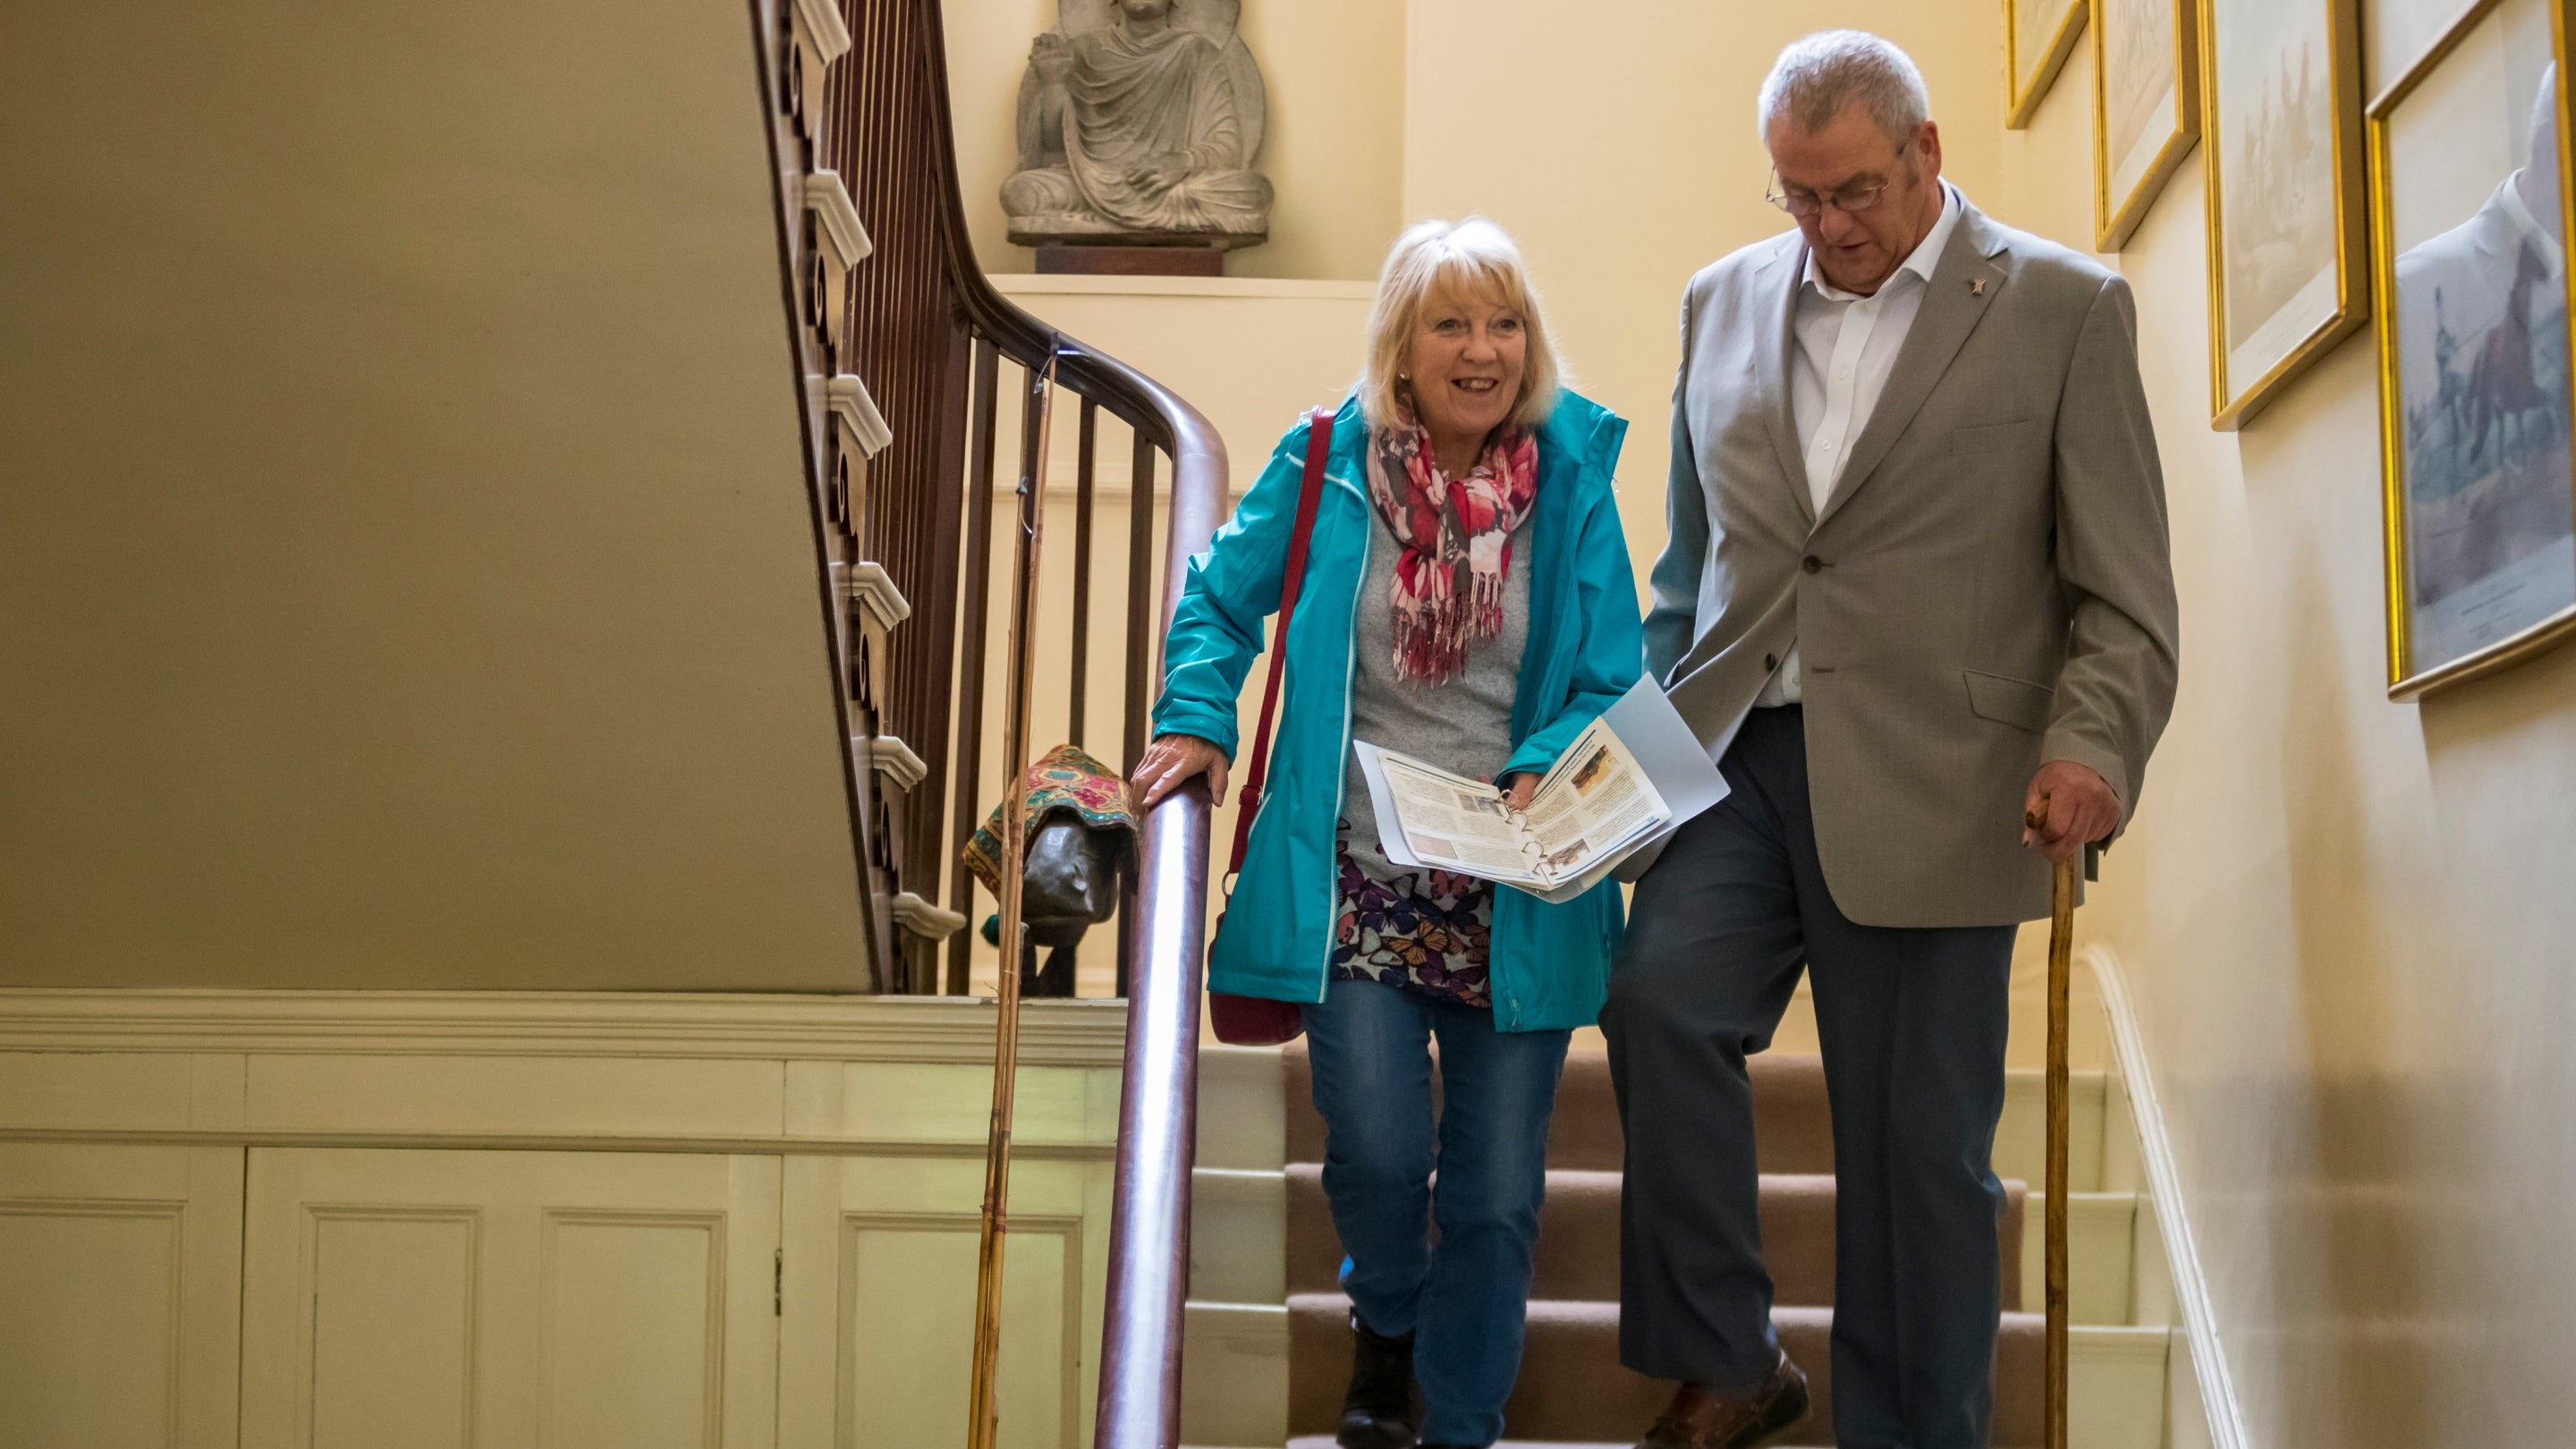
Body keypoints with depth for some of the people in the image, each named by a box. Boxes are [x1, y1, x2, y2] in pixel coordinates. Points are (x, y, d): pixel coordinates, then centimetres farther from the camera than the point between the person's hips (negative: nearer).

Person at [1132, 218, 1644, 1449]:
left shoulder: (1573, 482, -4)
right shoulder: (1326, 466, -3)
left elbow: (1614, 683, -1)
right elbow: (1219, 598, 9)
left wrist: (1548, 773, -19)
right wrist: (1196, 722, -6)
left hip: (1513, 897, 1)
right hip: (1357, 881, 0)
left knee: (1496, 1194, 7)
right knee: (1376, 1151, -8)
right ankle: (1386, 1322, 30)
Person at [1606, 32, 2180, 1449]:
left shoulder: (2065, 308, 2)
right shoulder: (1723, 301, 14)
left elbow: (2124, 593, -1)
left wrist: (2093, 742, -17)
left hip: (1928, 786, -3)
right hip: (1737, 758, 3)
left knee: (1919, 1144, 2)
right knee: (1658, 997, -19)